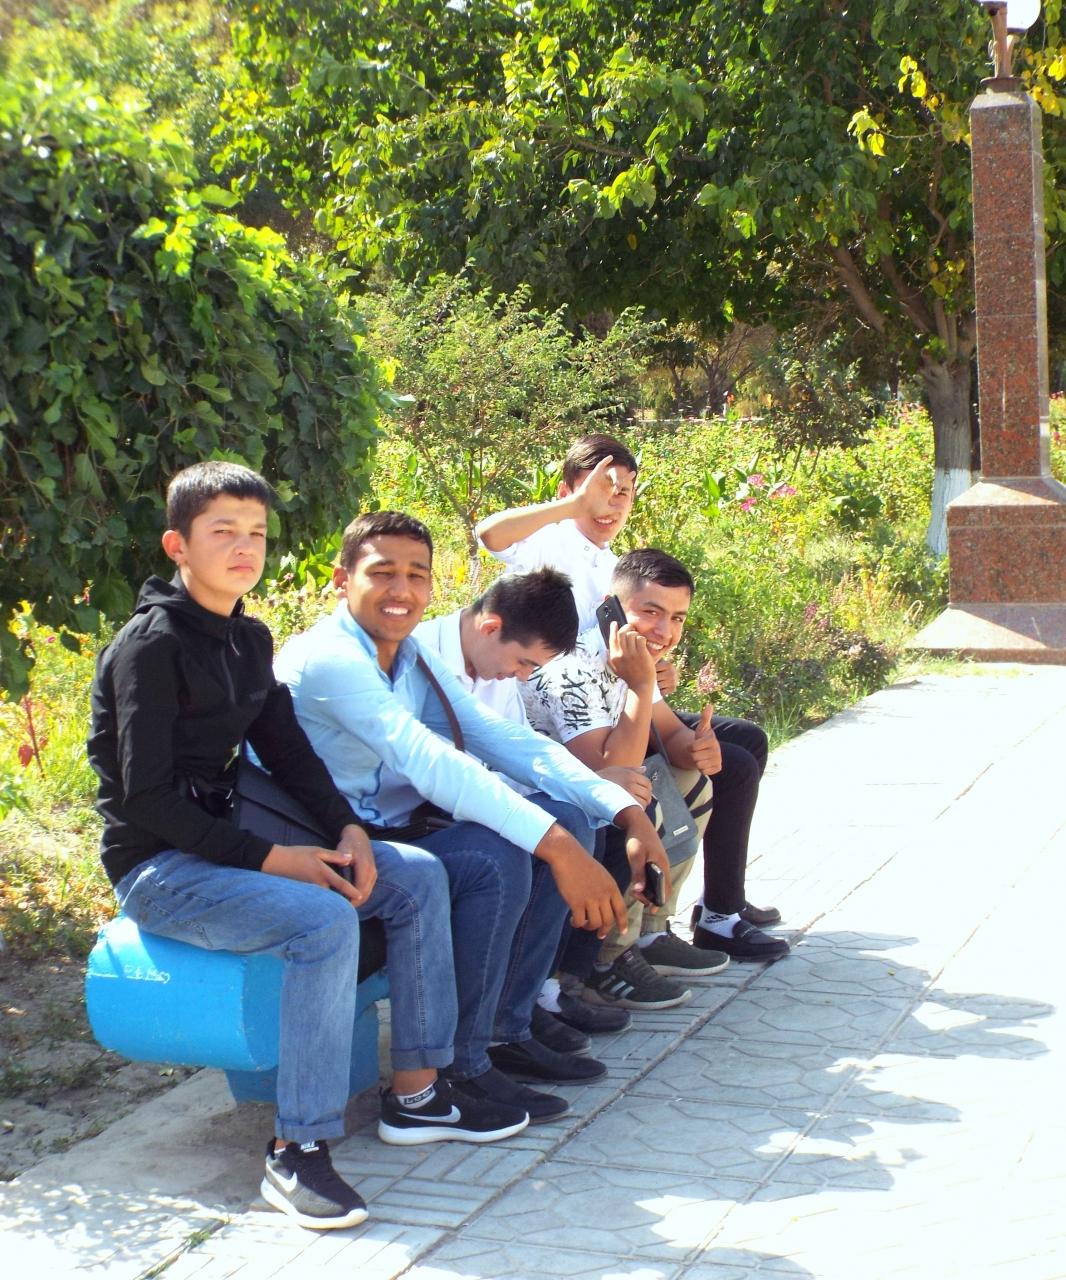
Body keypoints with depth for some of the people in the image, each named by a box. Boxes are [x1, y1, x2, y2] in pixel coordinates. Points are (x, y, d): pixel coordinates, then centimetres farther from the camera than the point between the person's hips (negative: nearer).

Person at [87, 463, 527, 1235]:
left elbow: (287, 748, 12)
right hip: (156, 867, -9)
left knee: (419, 880, 2)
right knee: (324, 921, -32)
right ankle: (298, 1150, -25)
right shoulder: (152, 645, -17)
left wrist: (348, 829, -6)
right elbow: (146, 797, -21)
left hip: (224, 841, 9)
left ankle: (417, 1094, 7)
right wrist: (268, 859, -24)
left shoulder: (249, 638, 9)